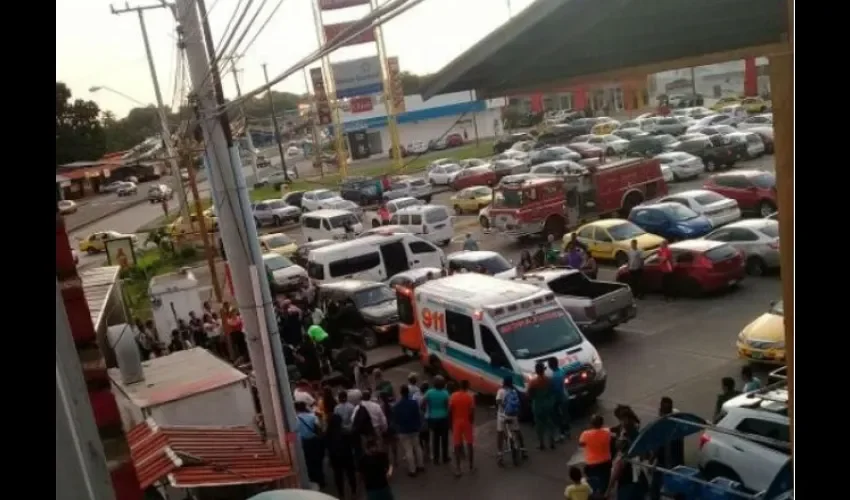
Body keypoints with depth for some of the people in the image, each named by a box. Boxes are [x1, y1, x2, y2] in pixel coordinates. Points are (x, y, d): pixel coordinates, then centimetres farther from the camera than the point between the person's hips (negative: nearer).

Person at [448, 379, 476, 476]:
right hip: (467, 422, -1)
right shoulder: (470, 396, -8)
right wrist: (472, 422, -2)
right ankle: (471, 467, 20)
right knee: (469, 444, 12)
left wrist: (451, 423, 7)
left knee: (457, 445, 4)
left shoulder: (453, 396, -2)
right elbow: (472, 411, -13)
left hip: (456, 423, 1)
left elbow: (450, 411, -3)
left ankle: (457, 469, 3)